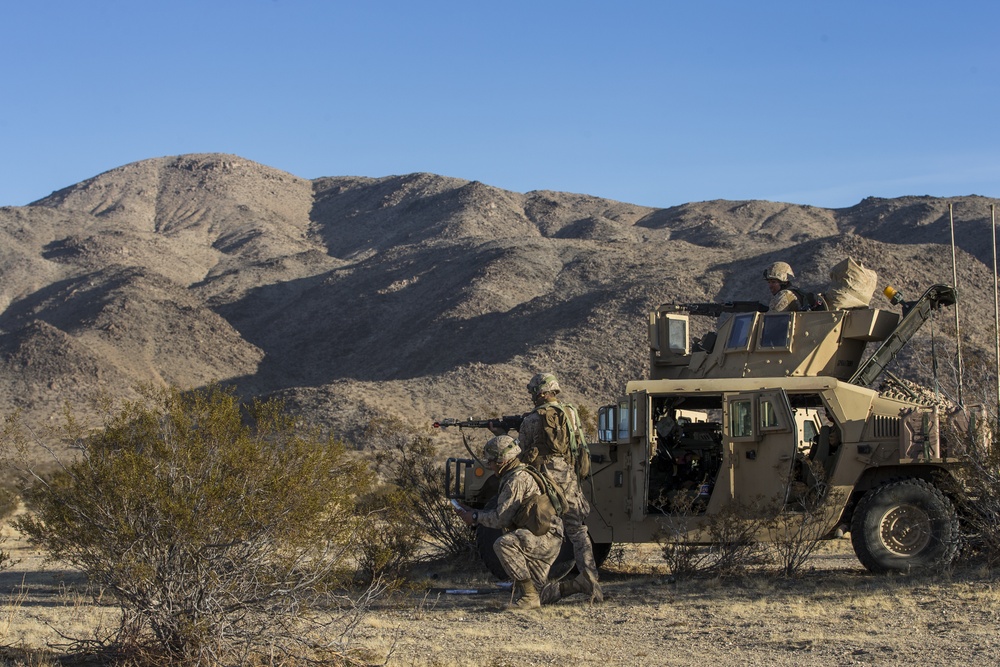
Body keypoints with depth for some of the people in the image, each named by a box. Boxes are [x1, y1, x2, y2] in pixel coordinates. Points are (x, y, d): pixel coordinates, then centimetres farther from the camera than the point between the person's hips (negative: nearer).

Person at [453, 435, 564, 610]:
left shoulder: (517, 480, -17)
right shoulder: (514, 475, 17)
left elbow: (501, 518, -20)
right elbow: (503, 513, 20)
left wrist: (475, 517, -5)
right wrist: (472, 512, 14)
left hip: (547, 538, -11)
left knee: (503, 544, -31)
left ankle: (528, 595, -25)